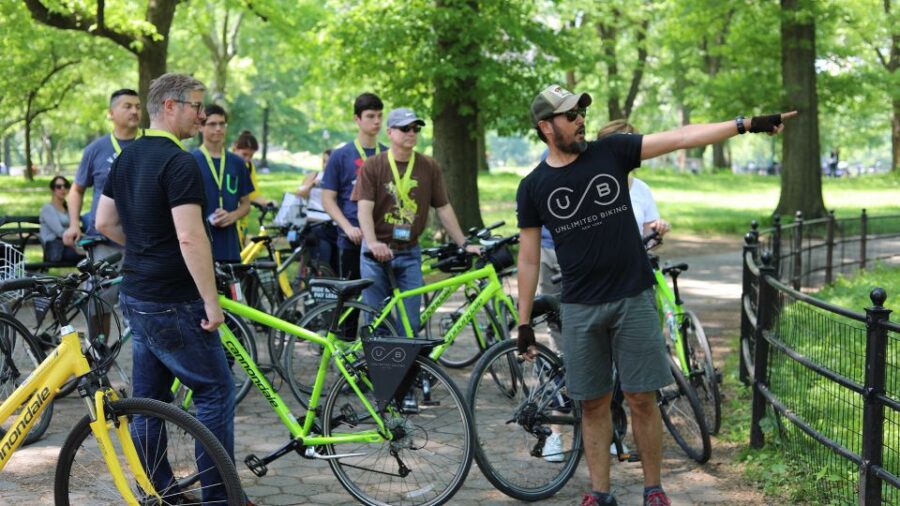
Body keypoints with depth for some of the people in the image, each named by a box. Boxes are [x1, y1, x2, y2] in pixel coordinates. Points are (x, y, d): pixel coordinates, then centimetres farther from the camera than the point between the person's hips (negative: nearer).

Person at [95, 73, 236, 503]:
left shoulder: (128, 157, 10)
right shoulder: (179, 163, -18)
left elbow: (104, 222, 17)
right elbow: (190, 238, -24)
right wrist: (212, 302, -20)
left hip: (135, 295, 9)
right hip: (172, 303, -9)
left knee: (149, 397, 13)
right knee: (215, 388, 0)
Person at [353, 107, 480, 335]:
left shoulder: (429, 167, 5)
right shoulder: (373, 166, -2)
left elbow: (443, 208, 8)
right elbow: (364, 208, -12)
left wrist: (464, 244, 3)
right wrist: (372, 243, -28)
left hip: (409, 255, 2)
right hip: (378, 252, -2)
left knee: (409, 323, 0)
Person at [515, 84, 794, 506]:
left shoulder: (611, 153, 1)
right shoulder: (534, 187, 1)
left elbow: (680, 138, -3)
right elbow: (529, 258, 5)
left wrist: (746, 124, -9)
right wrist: (524, 322, 4)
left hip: (633, 298, 0)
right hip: (580, 308, 0)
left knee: (642, 399, 2)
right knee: (593, 404, 7)